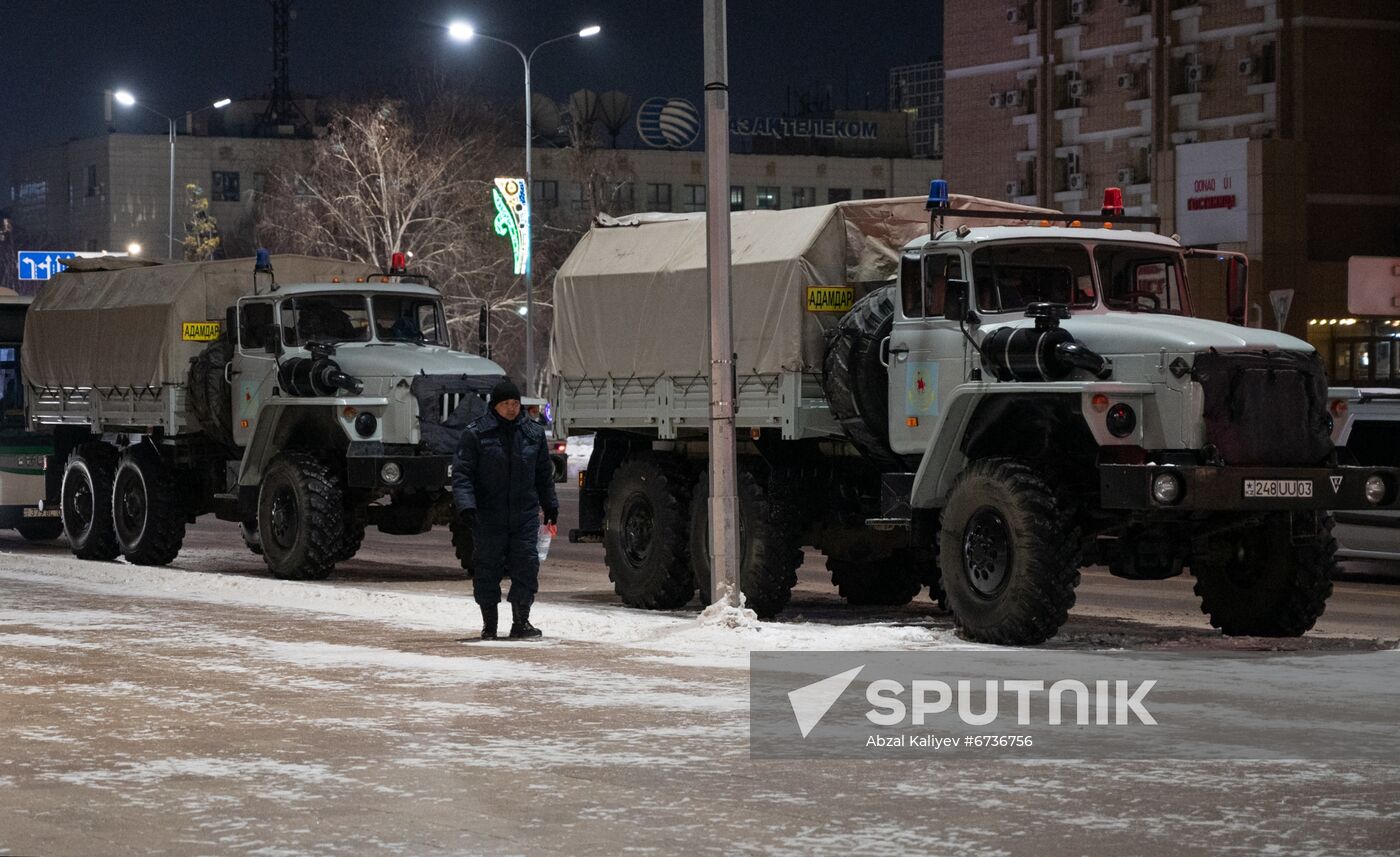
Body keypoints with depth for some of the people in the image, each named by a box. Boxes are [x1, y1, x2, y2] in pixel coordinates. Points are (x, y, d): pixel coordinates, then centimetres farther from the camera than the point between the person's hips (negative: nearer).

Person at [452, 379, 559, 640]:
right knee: (488, 568, 2)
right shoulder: (475, 435, -3)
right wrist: (465, 505, -19)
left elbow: (544, 474, 19)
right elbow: (462, 473, -7)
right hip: (488, 517, -3)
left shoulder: (533, 433, 9)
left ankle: (521, 621, 1)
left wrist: (550, 506, 22)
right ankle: (489, 624, 12)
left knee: (526, 564, -5)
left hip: (525, 515, 3)